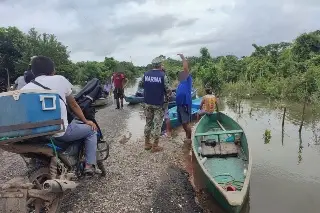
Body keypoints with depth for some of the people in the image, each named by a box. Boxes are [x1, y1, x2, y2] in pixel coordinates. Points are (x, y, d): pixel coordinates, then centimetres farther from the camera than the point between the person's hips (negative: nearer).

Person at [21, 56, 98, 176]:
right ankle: (89, 165, 11)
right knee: (91, 129, 19)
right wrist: (86, 121, 21)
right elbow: (73, 105, 8)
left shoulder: (25, 89, 6)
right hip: (60, 132, -5)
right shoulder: (60, 79, 0)